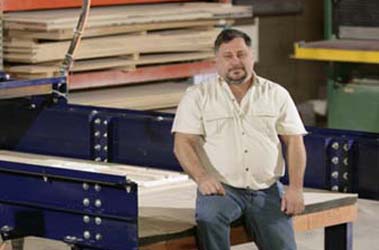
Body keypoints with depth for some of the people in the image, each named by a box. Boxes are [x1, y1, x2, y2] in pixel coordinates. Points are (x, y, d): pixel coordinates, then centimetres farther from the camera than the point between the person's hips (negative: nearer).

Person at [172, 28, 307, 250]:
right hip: (221, 188, -2)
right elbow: (183, 143, -3)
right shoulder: (198, 96, 4)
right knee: (209, 218, -35)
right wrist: (201, 177, -22)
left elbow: (294, 142, 8)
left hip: (267, 190, 2)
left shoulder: (277, 94, 11)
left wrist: (295, 188, -6)